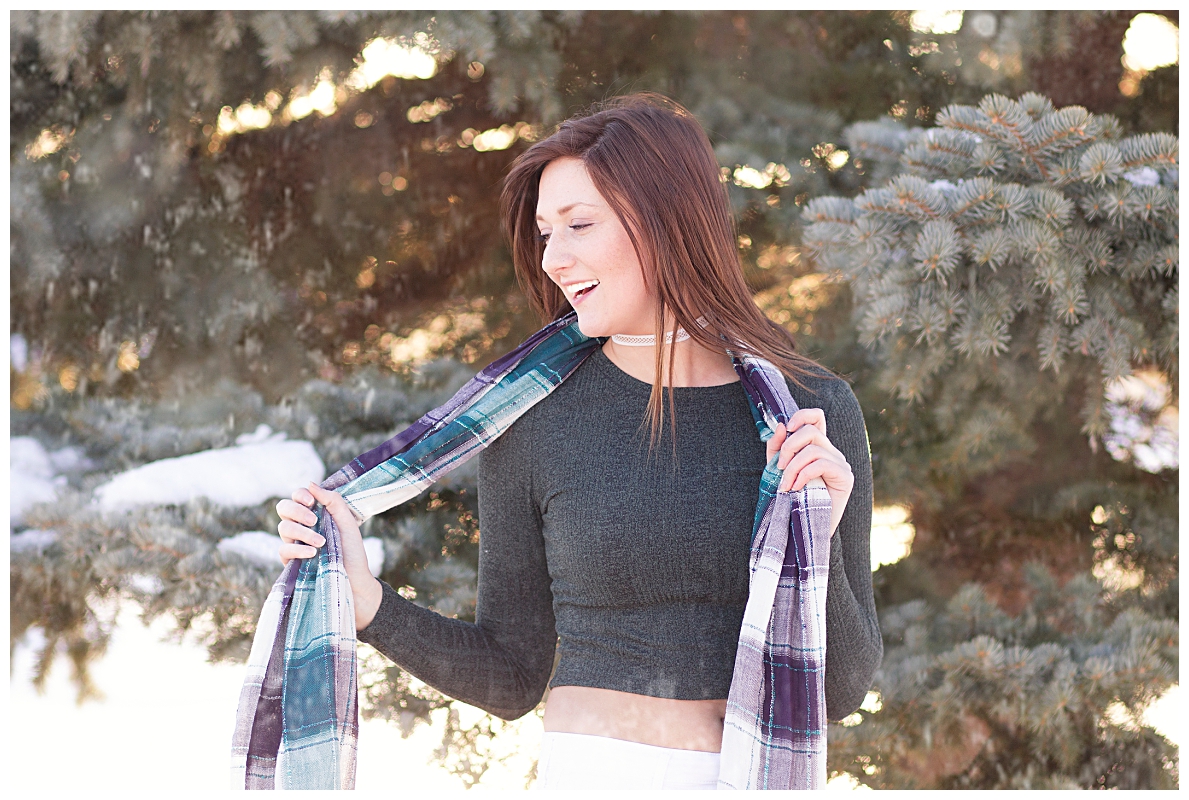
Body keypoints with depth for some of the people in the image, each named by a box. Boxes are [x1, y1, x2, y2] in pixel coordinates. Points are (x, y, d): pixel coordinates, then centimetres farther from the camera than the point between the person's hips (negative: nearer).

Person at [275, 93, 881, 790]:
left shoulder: (816, 411, 0)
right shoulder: (534, 418, -1)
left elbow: (842, 688, 1)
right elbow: (512, 678, 5)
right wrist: (366, 600, -8)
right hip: (592, 780, 1)